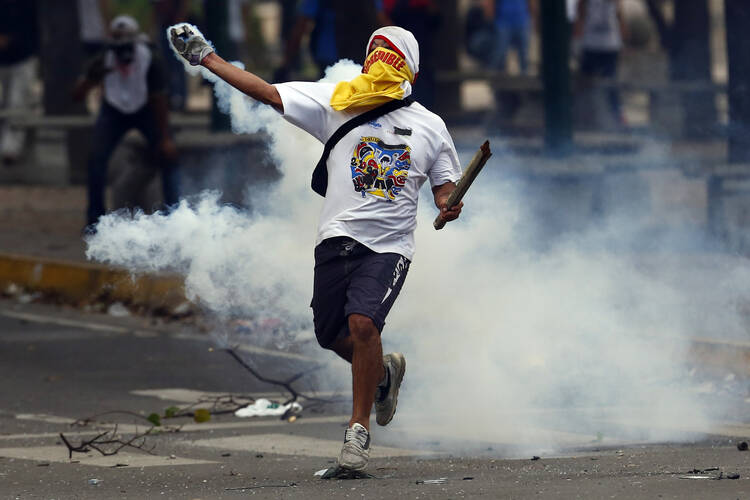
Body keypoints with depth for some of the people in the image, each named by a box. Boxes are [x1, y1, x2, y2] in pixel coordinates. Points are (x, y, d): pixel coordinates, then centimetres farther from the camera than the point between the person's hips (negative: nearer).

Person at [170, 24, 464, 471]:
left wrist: (450, 206, -11)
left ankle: (359, 428, -10)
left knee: (362, 323, -21)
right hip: (337, 238, 3)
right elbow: (267, 92, 5)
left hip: (388, 246, -3)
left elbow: (446, 191, 14)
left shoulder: (430, 126, 9)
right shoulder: (336, 103, 7)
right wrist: (206, 57, 2)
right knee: (331, 334, 4)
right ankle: (383, 373, 37)